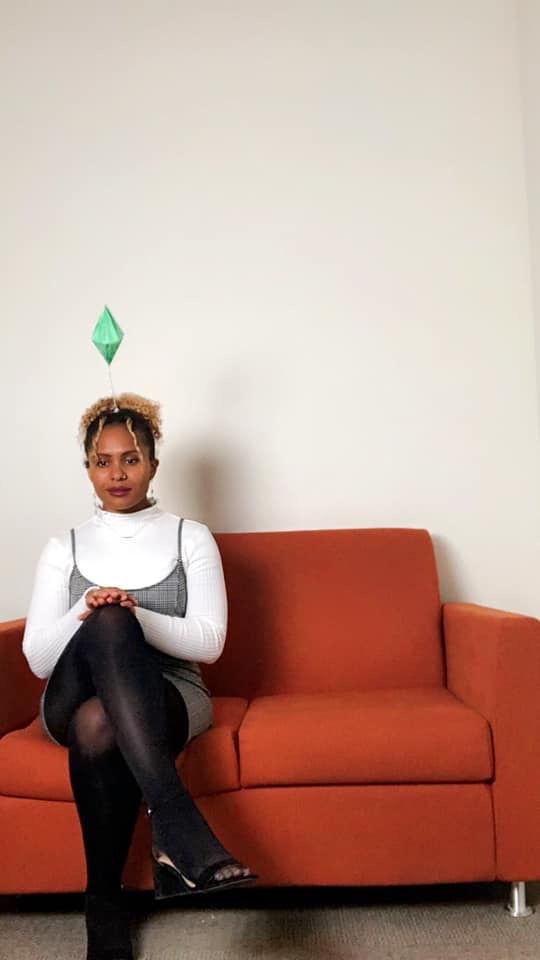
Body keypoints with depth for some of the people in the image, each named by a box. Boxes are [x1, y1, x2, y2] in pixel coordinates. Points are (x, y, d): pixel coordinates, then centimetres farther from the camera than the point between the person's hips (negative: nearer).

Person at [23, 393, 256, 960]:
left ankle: (104, 902, -26)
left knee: (98, 726, -40)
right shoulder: (65, 549, 11)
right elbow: (37, 658, 3)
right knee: (107, 623, -37)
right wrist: (86, 613, -19)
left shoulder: (190, 538, 7)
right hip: (74, 699, 2)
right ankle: (178, 826, -45)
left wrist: (136, 615, -21)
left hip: (170, 697, -1)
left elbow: (209, 642, -4)